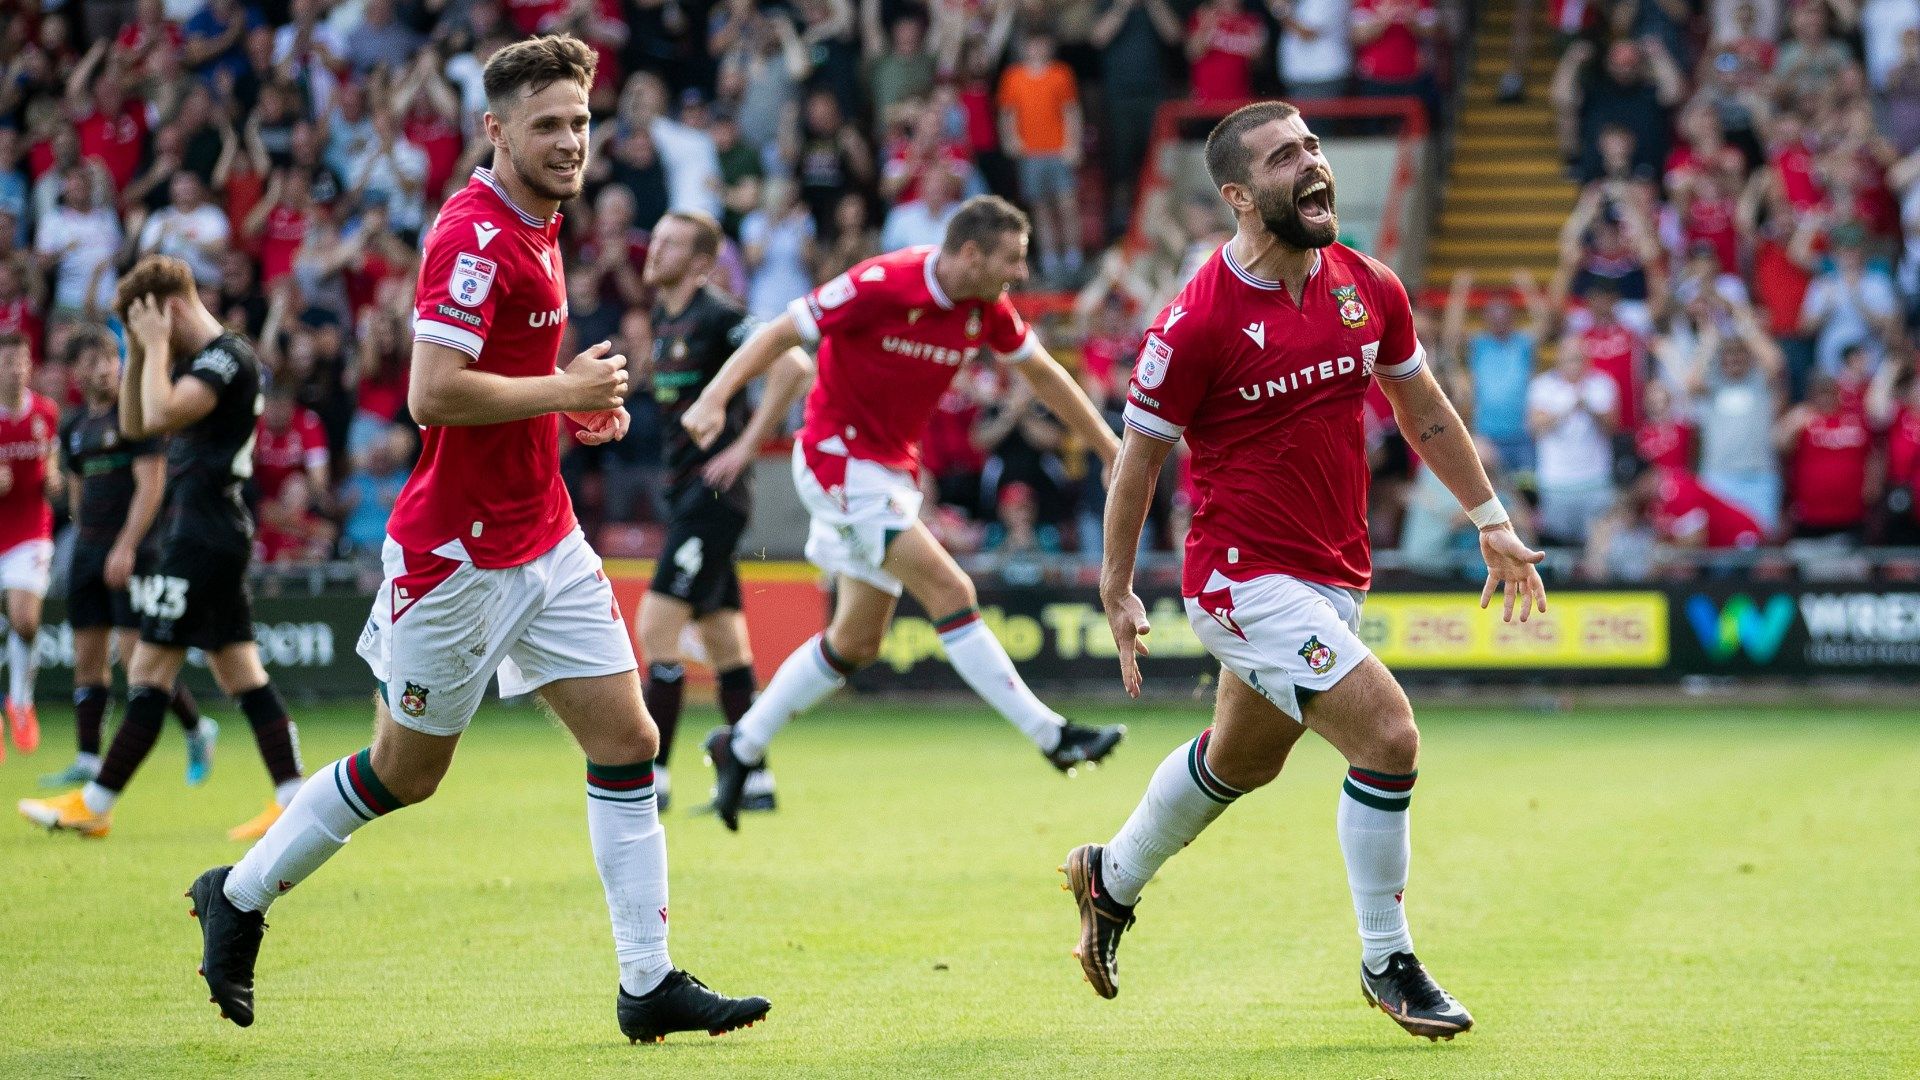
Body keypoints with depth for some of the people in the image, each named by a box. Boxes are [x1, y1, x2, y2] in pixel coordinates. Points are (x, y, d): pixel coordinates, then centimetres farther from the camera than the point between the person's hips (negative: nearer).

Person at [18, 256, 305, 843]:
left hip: (203, 538, -11)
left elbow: (161, 414, -26)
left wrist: (157, 345, -14)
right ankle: (295, 801, 2)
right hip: (217, 535, 11)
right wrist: (139, 352, 11)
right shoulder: (197, 360, 18)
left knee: (150, 673, -6)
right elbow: (134, 424, 23)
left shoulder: (229, 356, -13)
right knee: (241, 673, 6)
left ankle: (92, 806, -3)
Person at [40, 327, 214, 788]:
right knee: (88, 658, 4)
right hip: (89, 549, 7)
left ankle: (197, 729, 9)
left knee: (137, 652, -11)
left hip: (133, 551, -7)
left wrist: (125, 546, -19)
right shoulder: (74, 427, 13)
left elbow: (150, 485, -13)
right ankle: (88, 760, 6)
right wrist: (84, 539, 15)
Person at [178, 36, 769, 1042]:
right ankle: (238, 895, 27)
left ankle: (649, 985, 5)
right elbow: (432, 394, -29)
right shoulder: (475, 234, -20)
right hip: (458, 553, -8)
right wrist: (567, 391, -20)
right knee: (404, 771, 6)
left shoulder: (533, 225, 10)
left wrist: (577, 401, 8)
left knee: (627, 740, 1)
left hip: (543, 538, 9)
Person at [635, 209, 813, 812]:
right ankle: (754, 779, 14)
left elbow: (793, 367, -23)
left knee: (656, 627, -13)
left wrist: (746, 445, -21)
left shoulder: (716, 317, -14)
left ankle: (652, 779, -11)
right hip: (683, 491, 9)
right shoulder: (664, 316, 14)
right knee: (723, 642, 10)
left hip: (713, 494, -9)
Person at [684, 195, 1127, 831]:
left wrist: (1110, 447, 16)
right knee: (951, 593, -17)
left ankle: (740, 747, 24)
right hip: (839, 461, -9)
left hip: (894, 470, 9)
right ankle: (1053, 737, -15)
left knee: (856, 643, 11)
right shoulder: (882, 285, -22)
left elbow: (1042, 373, 15)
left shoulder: (986, 310, -1)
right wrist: (715, 397, -30)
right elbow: (781, 333, -18)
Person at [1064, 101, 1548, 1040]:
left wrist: (1490, 521, 15)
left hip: (1335, 577, 7)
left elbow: (1425, 414, 15)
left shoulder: (1369, 290, 1)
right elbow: (1140, 454, -7)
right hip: (1247, 578, -7)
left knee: (1240, 761, 23)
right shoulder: (1196, 322, -17)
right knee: (1389, 738, -18)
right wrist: (1116, 591, -2)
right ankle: (1386, 964, -2)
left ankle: (1111, 878, 49)